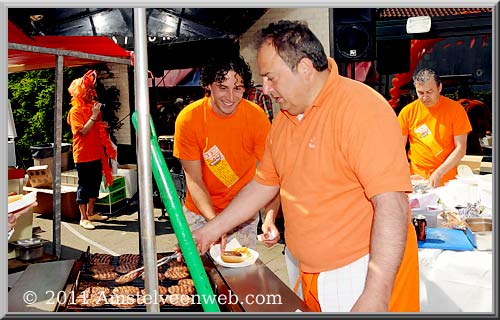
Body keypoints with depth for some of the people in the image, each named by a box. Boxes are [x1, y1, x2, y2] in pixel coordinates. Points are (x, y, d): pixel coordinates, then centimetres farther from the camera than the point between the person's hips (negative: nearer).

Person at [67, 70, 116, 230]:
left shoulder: (94, 108, 14)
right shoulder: (75, 111, -8)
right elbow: (83, 131, -18)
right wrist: (94, 116, -19)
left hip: (97, 154, 7)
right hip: (83, 155, -7)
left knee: (95, 184, 14)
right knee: (84, 186, -1)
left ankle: (90, 213, 27)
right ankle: (83, 218, 7)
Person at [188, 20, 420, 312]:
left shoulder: (361, 108, -20)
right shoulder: (284, 119, 4)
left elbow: (392, 205, -26)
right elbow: (264, 184, 12)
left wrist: (376, 297, -27)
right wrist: (212, 230, 11)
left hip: (366, 274, -6)